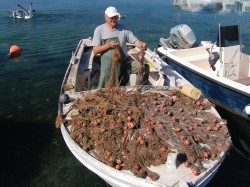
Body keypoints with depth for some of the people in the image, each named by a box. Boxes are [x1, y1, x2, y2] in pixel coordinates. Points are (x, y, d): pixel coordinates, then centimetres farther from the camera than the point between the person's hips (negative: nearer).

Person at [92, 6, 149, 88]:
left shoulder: (124, 28, 4)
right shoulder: (99, 30, -1)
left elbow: (135, 41, -4)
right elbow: (95, 51, -3)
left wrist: (142, 45, -28)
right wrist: (108, 45, -19)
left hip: (124, 61, 2)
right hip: (108, 64, -2)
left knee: (144, 67, -17)